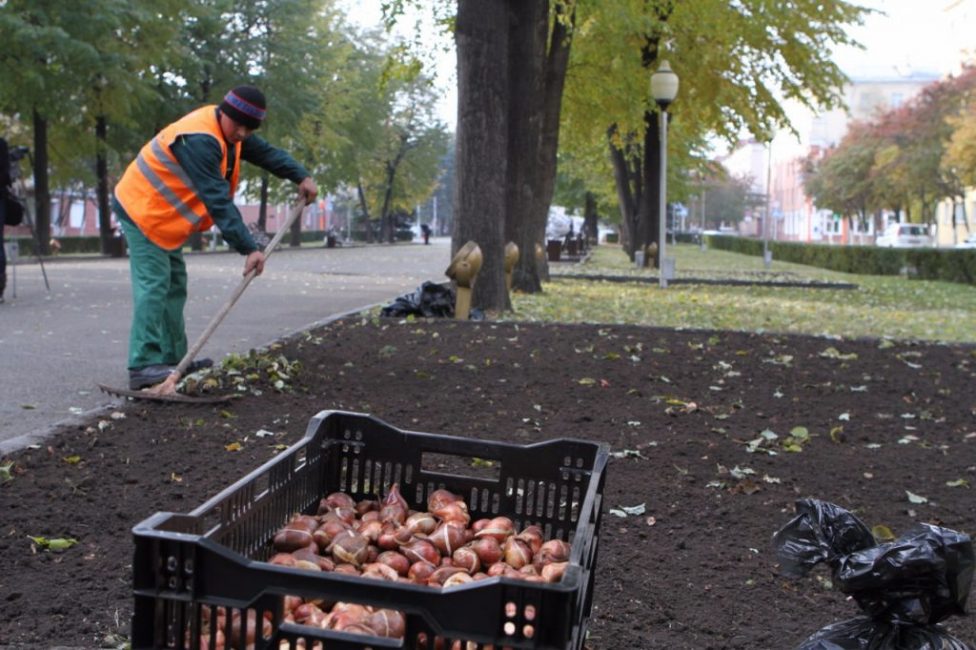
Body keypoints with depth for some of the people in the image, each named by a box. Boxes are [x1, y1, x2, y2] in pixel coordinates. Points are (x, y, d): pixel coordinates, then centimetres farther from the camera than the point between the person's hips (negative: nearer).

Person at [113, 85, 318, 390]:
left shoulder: (229, 129, 0)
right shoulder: (200, 141, -30)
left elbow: (265, 152, 12)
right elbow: (218, 202, -34)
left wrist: (301, 176, -1)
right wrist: (249, 249, -35)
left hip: (161, 213, 10)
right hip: (142, 210, -10)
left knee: (174, 285, 12)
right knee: (153, 287, -16)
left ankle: (172, 359, 18)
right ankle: (143, 366, -19)